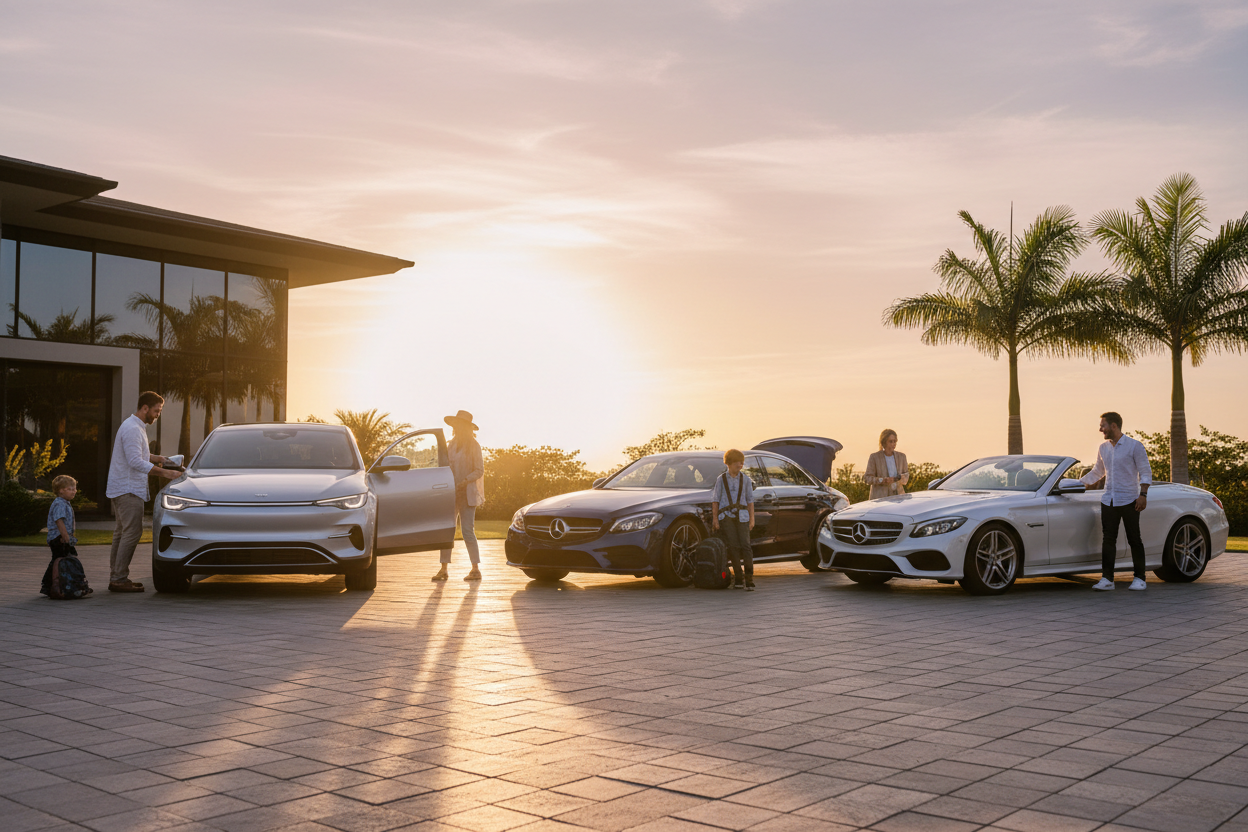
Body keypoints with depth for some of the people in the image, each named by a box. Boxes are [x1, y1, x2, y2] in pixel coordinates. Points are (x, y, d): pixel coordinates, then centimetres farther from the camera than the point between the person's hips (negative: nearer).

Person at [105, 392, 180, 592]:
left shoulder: (137, 427, 17)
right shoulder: (132, 429, -17)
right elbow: (136, 461, -25)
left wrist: (159, 458, 17)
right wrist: (165, 473, -26)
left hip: (121, 490, 11)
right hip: (128, 490, -11)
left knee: (122, 532, 12)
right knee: (132, 532, -12)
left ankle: (116, 578, 17)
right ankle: (119, 579, -11)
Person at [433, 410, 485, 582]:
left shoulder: (473, 445, -2)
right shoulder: (451, 445, 16)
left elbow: (479, 471, -5)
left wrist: (463, 482, -18)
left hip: (466, 494, -6)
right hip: (451, 493, 6)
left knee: (467, 531, -7)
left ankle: (476, 569, 1)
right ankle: (443, 569, 3)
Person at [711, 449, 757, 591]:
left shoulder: (745, 479, 12)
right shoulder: (721, 479, 9)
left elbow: (750, 500, 11)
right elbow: (715, 500, 7)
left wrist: (752, 519, 3)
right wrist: (715, 519, -1)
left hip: (742, 516, 1)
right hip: (726, 516, -1)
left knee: (745, 546, -11)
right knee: (733, 547, -5)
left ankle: (749, 579, -9)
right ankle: (738, 579, 2)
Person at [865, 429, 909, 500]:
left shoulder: (901, 456, 2)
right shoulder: (874, 457, -8)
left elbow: (906, 473, 14)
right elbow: (867, 479, -7)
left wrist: (903, 478, -10)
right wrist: (883, 480, -23)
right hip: (880, 497, -3)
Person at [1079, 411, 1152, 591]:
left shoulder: (1135, 446, -4)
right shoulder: (1103, 448, 12)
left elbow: (1145, 472, -3)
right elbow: (1096, 472, 24)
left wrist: (1143, 494, -14)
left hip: (1128, 500, -5)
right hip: (1108, 500, 5)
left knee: (1134, 540, 1)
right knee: (1108, 539, -1)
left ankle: (1140, 578, 9)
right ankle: (1107, 579, -1)